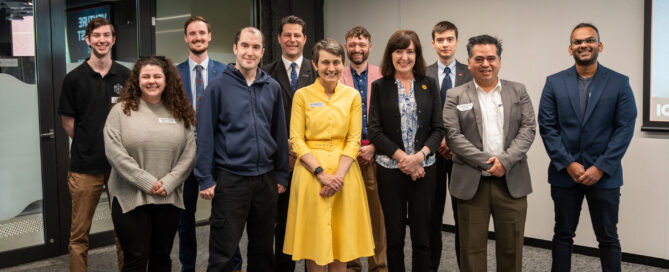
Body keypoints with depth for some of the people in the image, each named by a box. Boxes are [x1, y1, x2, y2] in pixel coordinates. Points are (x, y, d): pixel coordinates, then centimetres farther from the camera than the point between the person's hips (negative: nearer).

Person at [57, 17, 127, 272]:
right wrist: (89, 146, 3)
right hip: (85, 166, -1)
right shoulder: (74, 78, 0)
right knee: (79, 232, 4)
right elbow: (68, 122, 5)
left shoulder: (126, 76, 5)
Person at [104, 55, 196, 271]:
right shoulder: (121, 110, 1)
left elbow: (189, 154, 3)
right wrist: (146, 182, -14)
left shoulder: (180, 114, 8)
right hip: (130, 198, -3)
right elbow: (114, 152, -9)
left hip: (168, 199, 3)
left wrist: (168, 184, -9)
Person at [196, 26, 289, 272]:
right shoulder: (218, 86, -4)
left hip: (266, 179, 4)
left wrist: (281, 174, 9)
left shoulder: (272, 88, 8)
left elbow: (279, 133, 12)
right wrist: (206, 179, -7)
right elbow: (205, 135, -4)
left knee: (263, 248, 14)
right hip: (230, 179, -4)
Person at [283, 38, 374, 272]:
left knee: (341, 237, 8)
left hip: (344, 170, 2)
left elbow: (353, 140, 0)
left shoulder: (352, 96, 4)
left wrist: (338, 175, -13)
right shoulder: (302, 95, -1)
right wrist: (321, 173, -15)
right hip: (311, 170, -2)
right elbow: (297, 140, -5)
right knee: (315, 237, 4)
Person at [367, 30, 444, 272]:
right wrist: (403, 157, -12)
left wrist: (419, 156, -13)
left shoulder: (429, 85, 7)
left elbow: (438, 128, 3)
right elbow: (375, 131, -3)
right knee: (394, 236, 7)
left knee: (422, 236, 5)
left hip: (424, 169, 1)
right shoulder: (379, 87, 3)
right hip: (390, 169, -1)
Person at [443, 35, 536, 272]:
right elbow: (453, 135, -5)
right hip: (471, 183, -1)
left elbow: (528, 129, 1)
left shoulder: (518, 91, 10)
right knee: (472, 248, 6)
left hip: (512, 182, 2)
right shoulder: (455, 96, 4)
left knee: (511, 247, 10)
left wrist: (505, 160, -14)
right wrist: (486, 162, -14)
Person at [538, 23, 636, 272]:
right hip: (564, 174, 1)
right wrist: (568, 164, -10)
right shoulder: (554, 83, 2)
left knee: (608, 238, 8)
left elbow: (625, 128, -4)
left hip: (604, 175, -1)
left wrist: (600, 168, -11)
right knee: (563, 235, 11)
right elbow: (546, 127, -2)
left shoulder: (619, 83, 0)